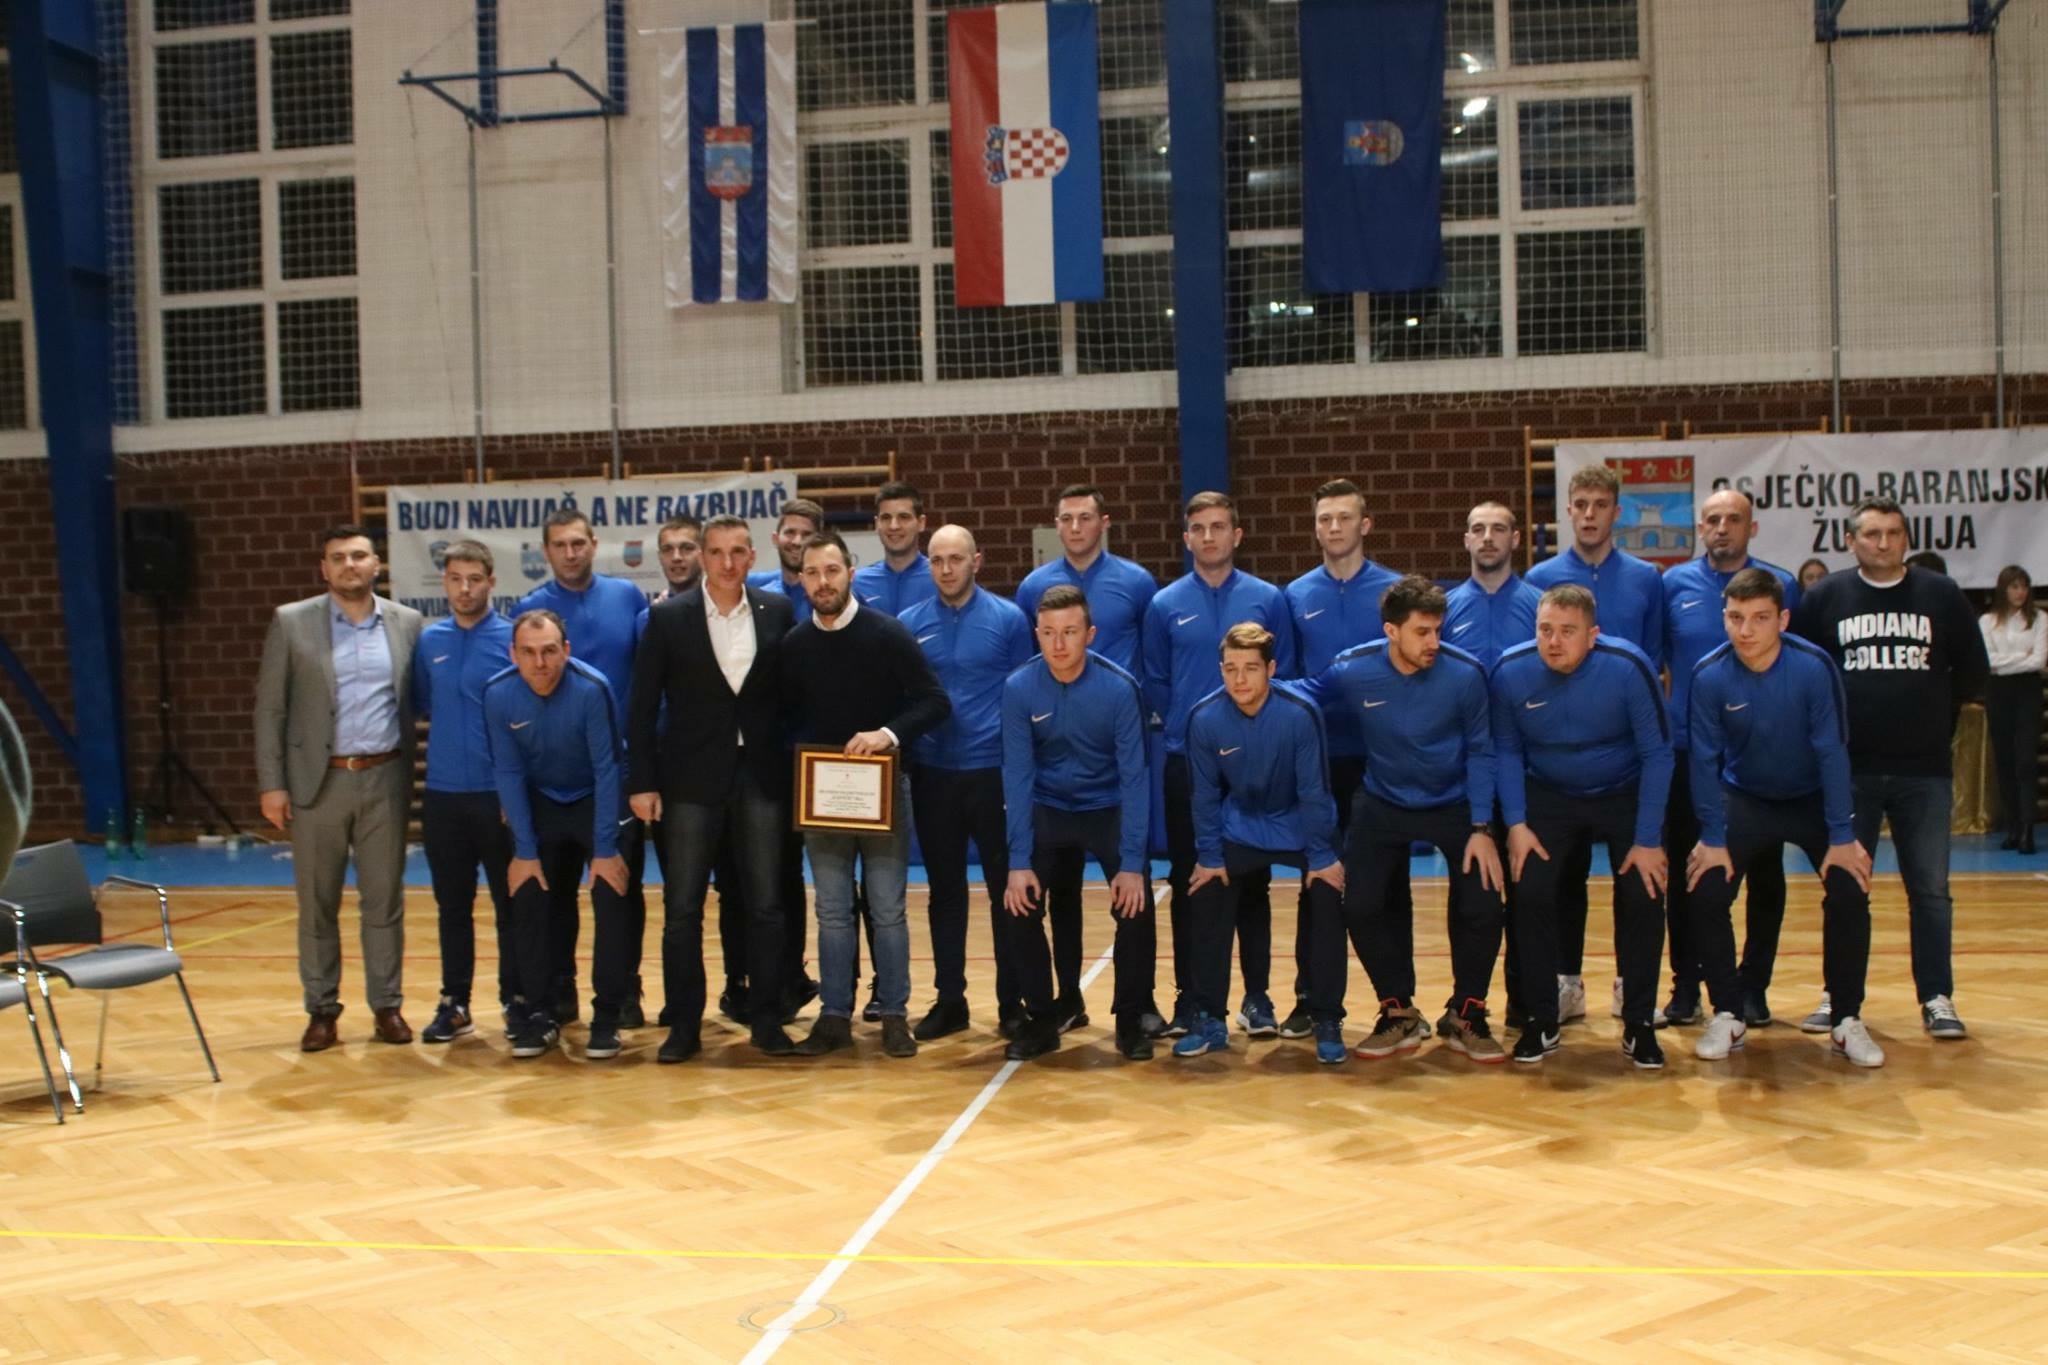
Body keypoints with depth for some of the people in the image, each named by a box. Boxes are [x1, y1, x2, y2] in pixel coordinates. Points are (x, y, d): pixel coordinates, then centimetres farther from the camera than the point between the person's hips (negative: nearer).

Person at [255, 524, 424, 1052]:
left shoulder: (406, 624, 4)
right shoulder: (291, 623, 0)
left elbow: (413, 702, 7)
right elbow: (269, 708, 0)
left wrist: (410, 775, 2)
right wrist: (271, 783, -5)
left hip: (384, 780, 1)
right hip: (318, 781, -1)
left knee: (385, 899, 6)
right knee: (317, 903, 7)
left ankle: (387, 1005, 16)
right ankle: (321, 1009, 17)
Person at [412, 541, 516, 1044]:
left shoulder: (513, 638, -5)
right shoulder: (429, 641, 6)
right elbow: (420, 705, 17)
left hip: (500, 794, -3)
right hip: (443, 795, 3)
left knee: (510, 904, 4)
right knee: (452, 905, 10)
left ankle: (515, 1000, 15)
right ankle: (454, 1003, 20)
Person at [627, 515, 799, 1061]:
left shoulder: (777, 612, 2)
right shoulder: (669, 617, -2)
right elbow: (643, 706, -2)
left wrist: (795, 766, 1)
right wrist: (642, 782, -6)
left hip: (761, 776, 1)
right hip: (693, 779, -1)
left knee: (765, 906, 4)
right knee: (682, 909, 3)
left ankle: (766, 1021, 14)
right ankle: (683, 1026, 12)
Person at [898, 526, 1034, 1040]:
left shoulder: (1008, 619, -2)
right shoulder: (910, 623, 3)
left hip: (993, 771, -2)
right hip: (932, 775, 2)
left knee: (1007, 890, 3)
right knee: (945, 891, 10)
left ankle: (1012, 1002, 12)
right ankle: (949, 1000, 18)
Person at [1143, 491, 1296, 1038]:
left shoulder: (1268, 599, 1)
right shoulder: (1165, 605, 2)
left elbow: (1284, 676, 3)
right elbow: (1154, 684, 7)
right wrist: (1185, 726, -1)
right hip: (1186, 762, 1)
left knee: (1252, 882, 4)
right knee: (1187, 883, 5)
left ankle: (1257, 996, 12)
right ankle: (1189, 996, 13)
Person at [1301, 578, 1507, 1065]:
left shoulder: (1465, 674, -21)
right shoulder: (1352, 673, -19)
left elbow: (1480, 752, -9)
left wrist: (1482, 827, -12)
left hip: (1454, 805, -1)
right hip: (1383, 805, 1)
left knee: (1483, 907, -13)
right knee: (1360, 906, -10)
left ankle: (1465, 1016, 12)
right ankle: (1399, 1013, 13)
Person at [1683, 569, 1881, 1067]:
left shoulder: (1814, 667, -23)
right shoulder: (1709, 676, -20)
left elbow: (1831, 751, -18)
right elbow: (1704, 759, -13)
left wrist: (1842, 836, -18)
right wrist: (1712, 838, -15)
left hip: (1812, 798, -1)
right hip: (1743, 798, 1)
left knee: (1849, 895, -16)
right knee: (1705, 895, -14)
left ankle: (1848, 1020, 3)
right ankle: (1728, 1016, 4)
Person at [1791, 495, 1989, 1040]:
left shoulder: (1942, 595, 3)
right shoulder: (1825, 597, 2)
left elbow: (1974, 671, 10)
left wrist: (1933, 712, 10)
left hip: (1925, 771, 0)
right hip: (1850, 770, 0)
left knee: (1930, 889, 3)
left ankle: (1937, 999, 11)